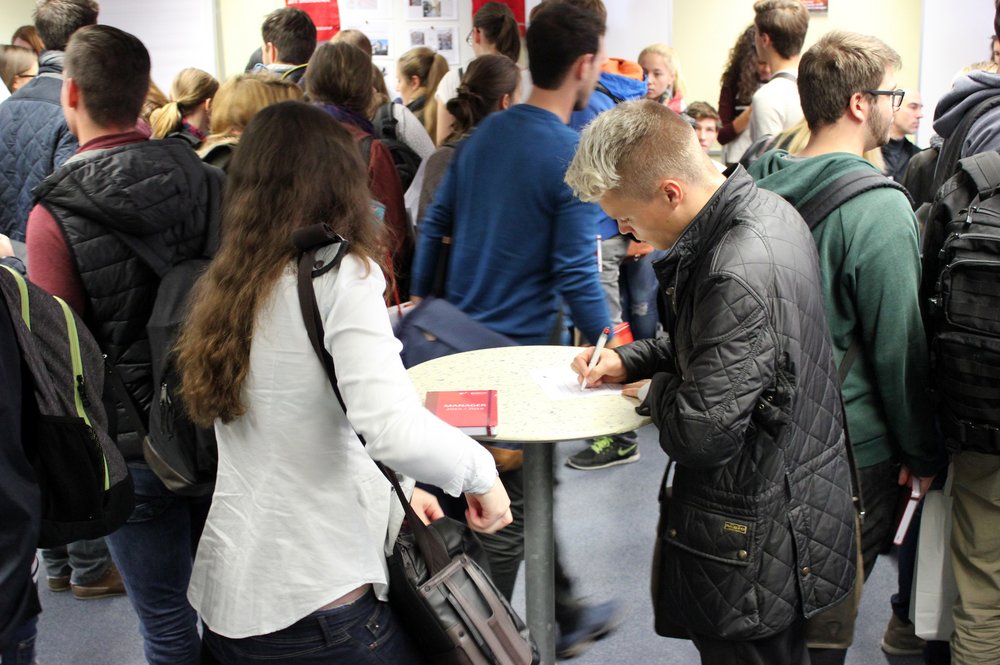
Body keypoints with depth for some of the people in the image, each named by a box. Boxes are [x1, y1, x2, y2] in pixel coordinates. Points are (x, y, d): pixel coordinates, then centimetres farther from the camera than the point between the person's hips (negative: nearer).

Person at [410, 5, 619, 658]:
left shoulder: (486, 132, 5)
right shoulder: (575, 157, -17)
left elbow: (435, 221, 9)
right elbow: (576, 273, -20)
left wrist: (420, 297, 17)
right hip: (525, 344, -8)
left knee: (527, 484, 22)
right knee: (512, 509, 7)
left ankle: (568, 616, 38)